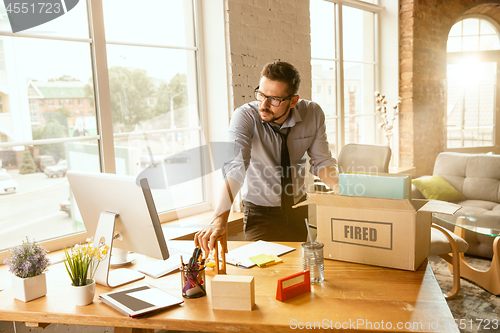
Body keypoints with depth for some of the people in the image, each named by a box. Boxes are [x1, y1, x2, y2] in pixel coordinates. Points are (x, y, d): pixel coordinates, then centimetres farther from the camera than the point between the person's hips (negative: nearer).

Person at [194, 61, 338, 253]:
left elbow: (320, 160, -3)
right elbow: (235, 166, -37)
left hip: (298, 208, 3)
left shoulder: (313, 114, -13)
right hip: (260, 211, -3)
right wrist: (220, 219, -50)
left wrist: (338, 187, -24)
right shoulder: (245, 117, -24)